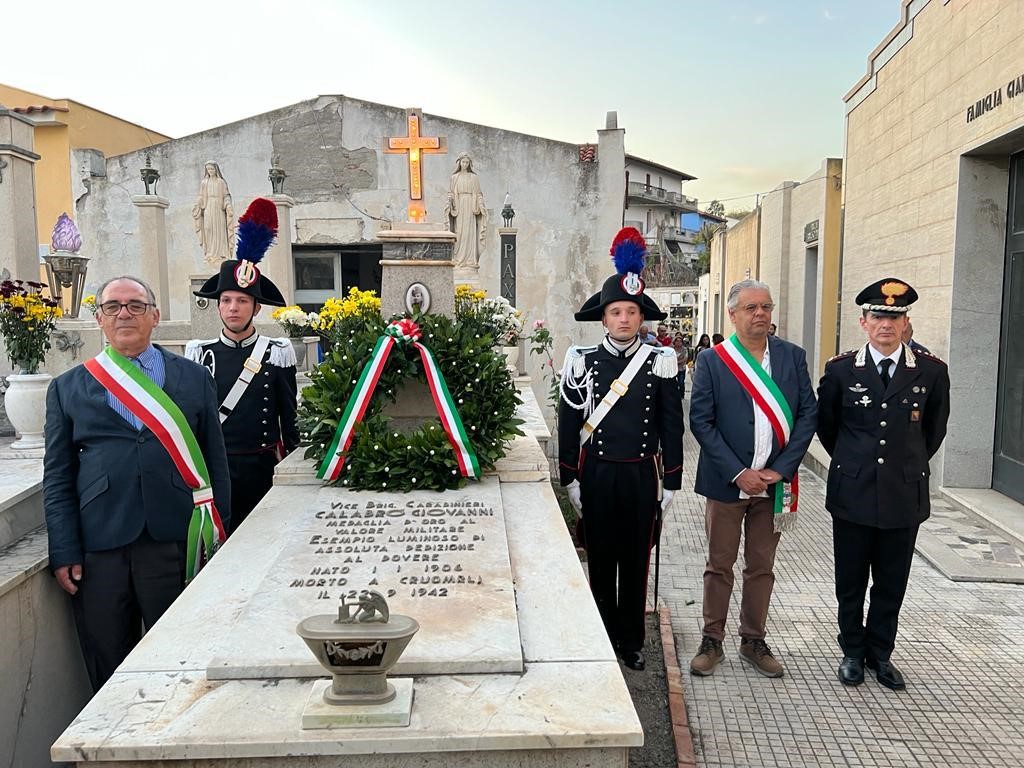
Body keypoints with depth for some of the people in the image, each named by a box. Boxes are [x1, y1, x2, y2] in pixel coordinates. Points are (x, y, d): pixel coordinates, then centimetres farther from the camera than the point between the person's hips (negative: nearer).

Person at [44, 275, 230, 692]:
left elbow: (215, 465, 6)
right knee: (108, 672, 11)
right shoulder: (68, 388, 9)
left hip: (175, 545, 0)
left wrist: (217, 541, 2)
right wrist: (65, 553, -1)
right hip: (98, 548, 1)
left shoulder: (195, 379, 7)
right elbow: (57, 478, 7)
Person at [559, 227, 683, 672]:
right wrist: (570, 479, 0)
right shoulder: (584, 362, -2)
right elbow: (569, 423, 1)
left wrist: (671, 482, 0)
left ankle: (632, 641, 25)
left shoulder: (659, 363, -1)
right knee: (601, 559, 10)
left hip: (641, 474, 0)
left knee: (636, 560, 11)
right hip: (597, 473, 0)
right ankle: (604, 637, 26)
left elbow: (671, 426, 2)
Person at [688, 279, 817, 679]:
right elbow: (701, 421, -8)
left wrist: (781, 469, -9)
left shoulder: (793, 356, 3)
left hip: (774, 483, 2)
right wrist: (738, 473, -13)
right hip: (727, 482, -2)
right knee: (719, 565, 9)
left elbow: (807, 414, 1)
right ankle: (712, 641, 23)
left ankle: (754, 641, 28)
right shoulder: (712, 360, -4)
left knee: (762, 567, 13)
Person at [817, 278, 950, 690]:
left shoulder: (931, 371, -1)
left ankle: (881, 655, 29)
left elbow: (934, 429, 14)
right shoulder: (840, 370, -3)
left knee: (891, 585, 12)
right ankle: (853, 652, 29)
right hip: (853, 494, 0)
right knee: (851, 582, 11)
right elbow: (826, 425, 12)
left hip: (904, 496, 1)